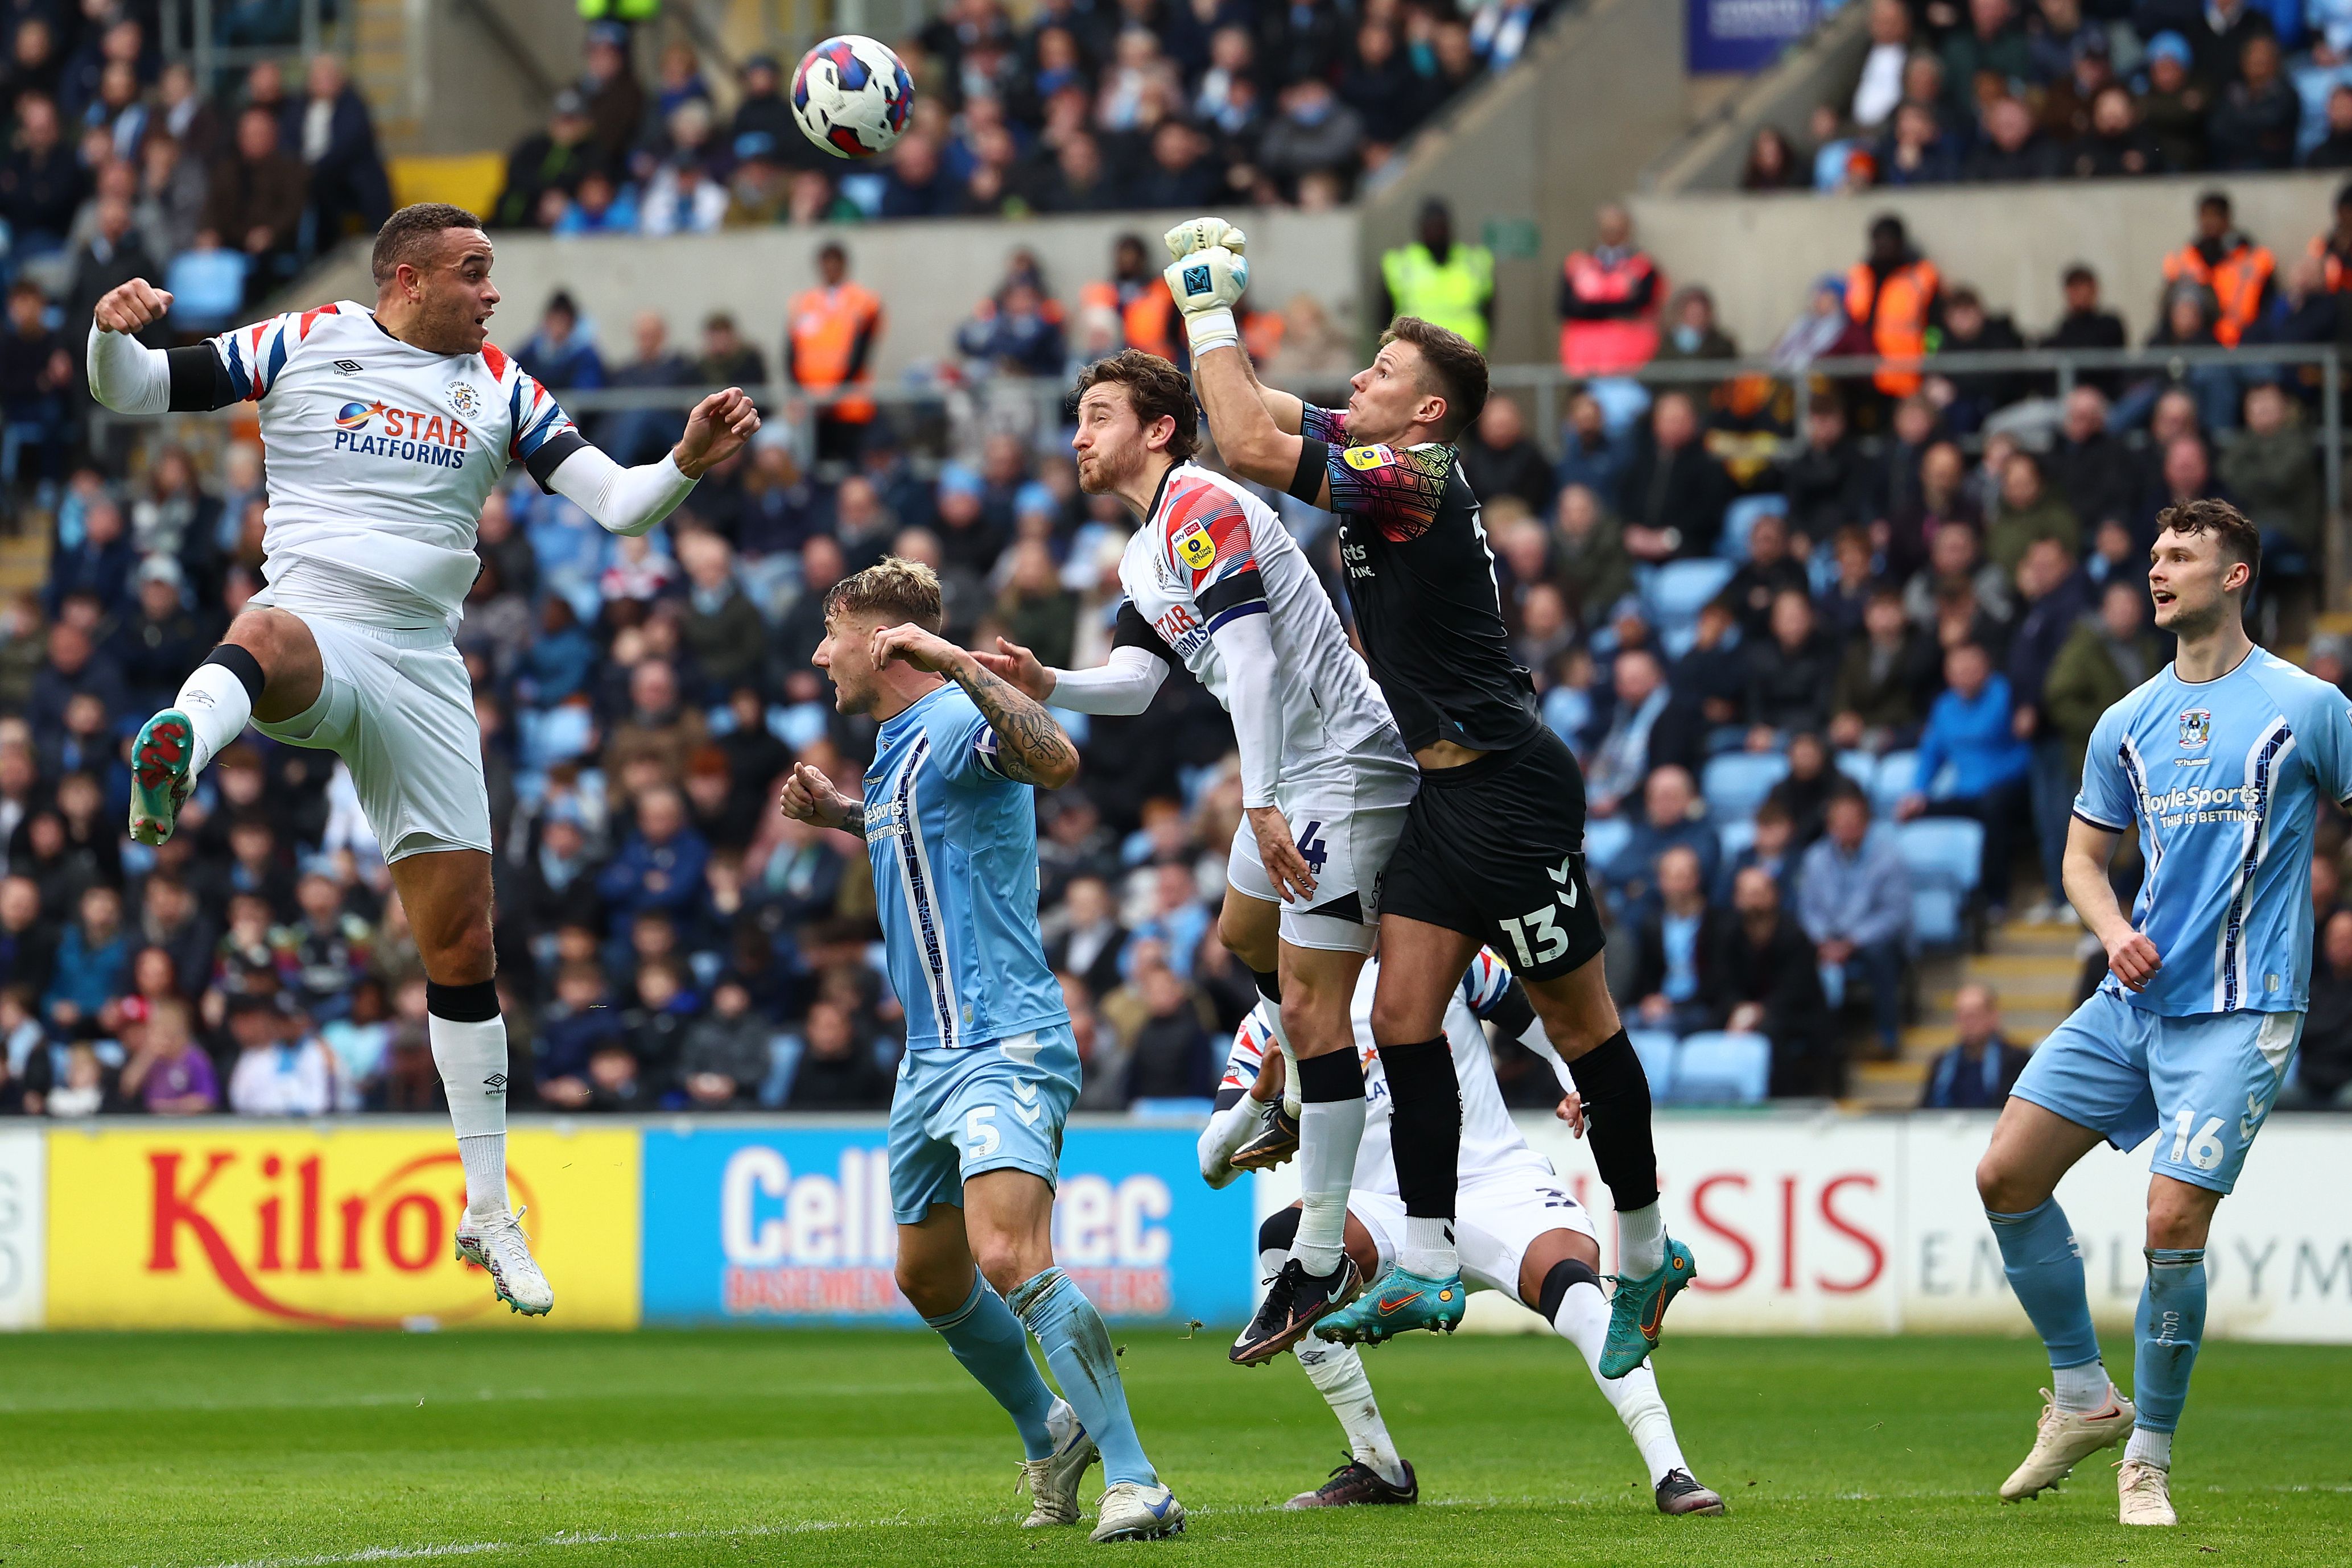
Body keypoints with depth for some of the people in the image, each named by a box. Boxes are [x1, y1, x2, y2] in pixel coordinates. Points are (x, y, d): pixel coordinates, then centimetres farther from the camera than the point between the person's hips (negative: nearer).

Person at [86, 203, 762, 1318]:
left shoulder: (501, 390, 12)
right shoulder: (304, 345, 5)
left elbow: (616, 506, 7)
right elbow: (127, 391, 5)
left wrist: (687, 465, -13)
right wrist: (113, 333, -17)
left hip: (425, 673, 4)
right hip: (315, 633, -4)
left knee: (460, 941, 5)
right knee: (268, 635, -43)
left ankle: (487, 1211, 16)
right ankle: (176, 752, -78)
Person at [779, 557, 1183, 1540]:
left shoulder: (955, 723, -13)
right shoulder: (899, 746, 17)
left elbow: (1056, 761, -35)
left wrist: (960, 664, -41)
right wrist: (840, 814, 25)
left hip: (1003, 1045, -11)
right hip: (932, 1054, 11)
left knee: (1009, 1258, -26)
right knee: (930, 1278, 19)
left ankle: (1135, 1481, -24)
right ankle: (1049, 1437, 38)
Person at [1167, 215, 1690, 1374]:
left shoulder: (1415, 482, -18)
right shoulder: (1381, 473, 9)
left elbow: (1248, 447, -23)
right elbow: (1264, 420, 25)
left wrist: (1211, 312, -14)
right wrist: (1206, 320, 12)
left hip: (1508, 788, -10)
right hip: (1439, 790, 10)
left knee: (1579, 1022, 2)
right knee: (1404, 1014, 0)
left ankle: (1646, 1253, 12)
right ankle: (1427, 1267, 0)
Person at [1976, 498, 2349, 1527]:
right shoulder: (2128, 725, 12)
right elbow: (2084, 859, 19)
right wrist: (2113, 930, -1)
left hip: (2238, 1014, -6)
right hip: (2132, 1003, 6)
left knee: (2174, 1223, -15)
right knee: (2006, 1175, -2)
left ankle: (2149, 1457, 2)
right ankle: (2084, 1396, 14)